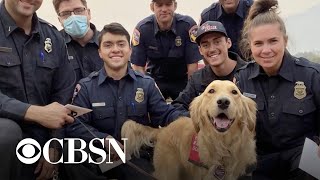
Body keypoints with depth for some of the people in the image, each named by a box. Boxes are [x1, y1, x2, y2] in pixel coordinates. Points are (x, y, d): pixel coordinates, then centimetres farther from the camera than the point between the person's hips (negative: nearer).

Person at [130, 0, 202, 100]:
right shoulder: (142, 29, -16)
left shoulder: (188, 25, -19)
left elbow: (192, 64, -15)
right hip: (154, 79, 1)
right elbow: (138, 66, -11)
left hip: (182, 80, 0)